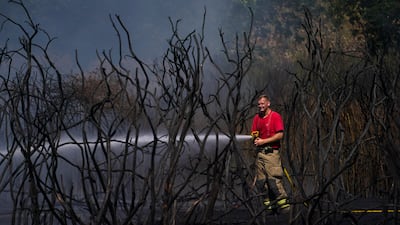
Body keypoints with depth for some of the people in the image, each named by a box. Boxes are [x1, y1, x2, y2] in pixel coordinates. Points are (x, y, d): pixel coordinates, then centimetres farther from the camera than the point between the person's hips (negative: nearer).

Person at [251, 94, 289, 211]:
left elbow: (280, 135, -11)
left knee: (273, 177, -14)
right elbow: (253, 133, 21)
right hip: (260, 152, 7)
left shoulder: (276, 116, -4)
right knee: (260, 180, 4)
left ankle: (282, 200, -9)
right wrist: (255, 139, -4)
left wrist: (263, 141, -12)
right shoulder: (257, 118, 16)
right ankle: (269, 202, 9)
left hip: (272, 152, -7)